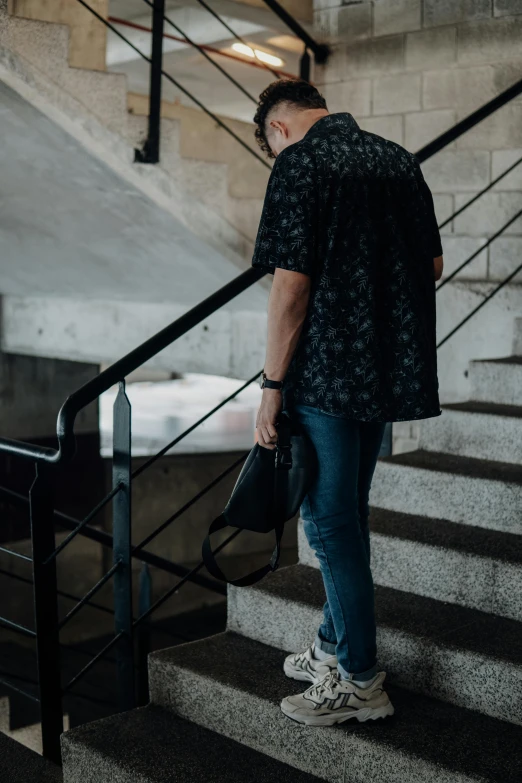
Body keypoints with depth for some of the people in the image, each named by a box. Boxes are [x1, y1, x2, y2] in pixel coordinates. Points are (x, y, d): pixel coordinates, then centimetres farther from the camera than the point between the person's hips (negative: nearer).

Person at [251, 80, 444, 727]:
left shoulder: (299, 163, -10)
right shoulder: (400, 159, 12)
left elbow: (291, 286, -17)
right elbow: (433, 266, 14)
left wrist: (273, 385, -12)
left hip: (326, 371, -8)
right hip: (392, 368, 8)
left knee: (329, 518, 2)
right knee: (347, 510, 18)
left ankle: (359, 681, 11)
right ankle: (335, 646, 31)